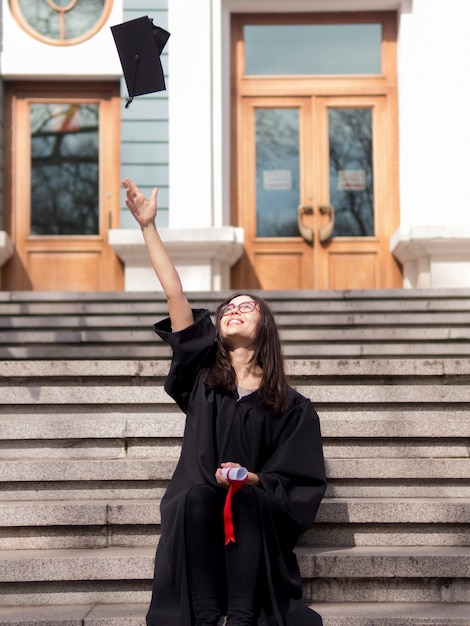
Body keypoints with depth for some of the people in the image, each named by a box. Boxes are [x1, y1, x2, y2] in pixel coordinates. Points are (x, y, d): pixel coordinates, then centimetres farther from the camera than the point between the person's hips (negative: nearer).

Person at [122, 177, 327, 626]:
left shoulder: (289, 404, 5)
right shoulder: (203, 373, 9)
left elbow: (299, 483, 2)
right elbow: (174, 294, 3)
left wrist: (251, 479, -17)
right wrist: (148, 227, -3)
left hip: (258, 509, -1)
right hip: (197, 508, 1)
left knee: (248, 503, -33)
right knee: (194, 497, -31)